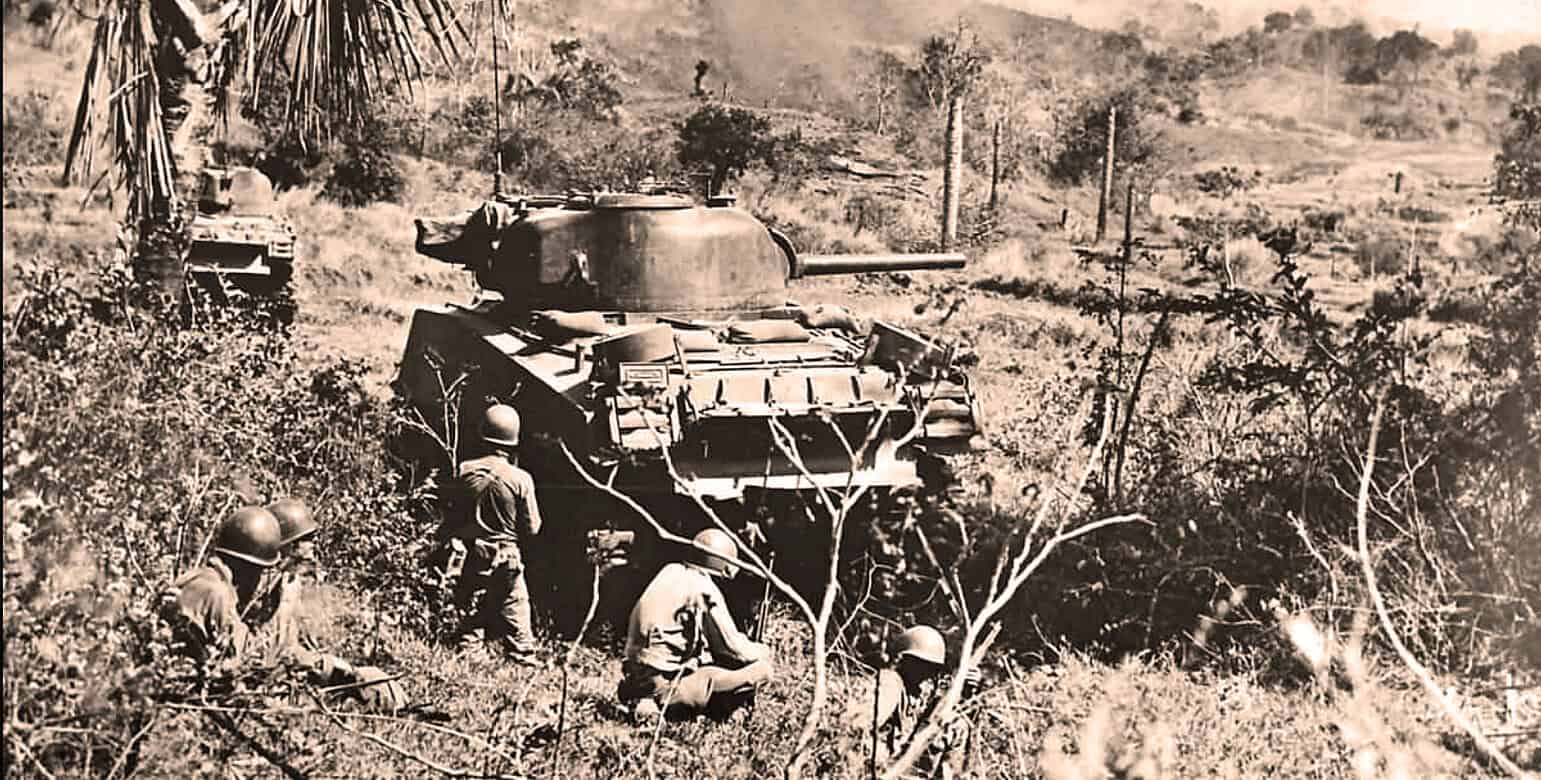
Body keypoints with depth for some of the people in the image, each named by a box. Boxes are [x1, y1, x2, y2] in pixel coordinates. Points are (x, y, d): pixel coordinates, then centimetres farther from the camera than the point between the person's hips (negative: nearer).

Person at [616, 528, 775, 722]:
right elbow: (733, 648, -7)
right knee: (763, 669, -9)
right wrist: (761, 651, 15)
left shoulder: (669, 573, 13)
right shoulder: (703, 589, -11)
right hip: (668, 687, -9)